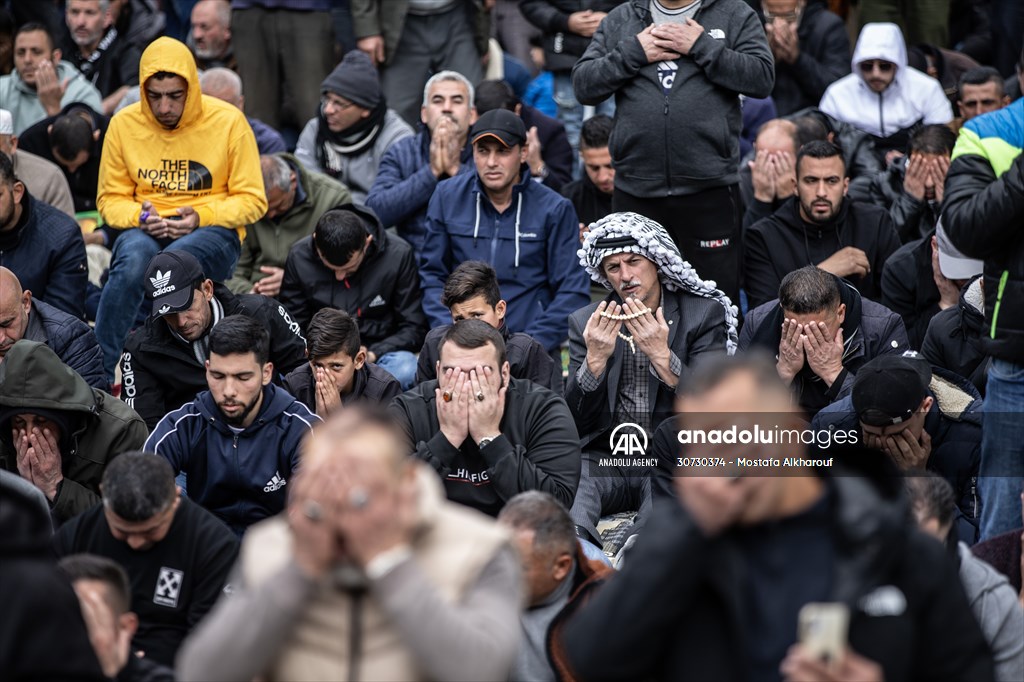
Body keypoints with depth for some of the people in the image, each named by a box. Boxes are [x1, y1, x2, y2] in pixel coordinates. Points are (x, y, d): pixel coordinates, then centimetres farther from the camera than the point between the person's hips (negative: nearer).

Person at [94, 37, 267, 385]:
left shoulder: (228, 121, -4)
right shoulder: (124, 124, 3)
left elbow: (252, 200, -1)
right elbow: (111, 199, 10)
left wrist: (201, 216, -16)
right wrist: (139, 216, -13)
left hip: (214, 230, -2)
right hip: (147, 231, 2)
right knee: (134, 258, -36)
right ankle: (99, 375, -29)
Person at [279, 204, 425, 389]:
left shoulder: (398, 254, -9)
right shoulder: (299, 257, -4)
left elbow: (414, 328, -2)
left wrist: (372, 354, -18)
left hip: (379, 353, -1)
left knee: (406, 370, -38)